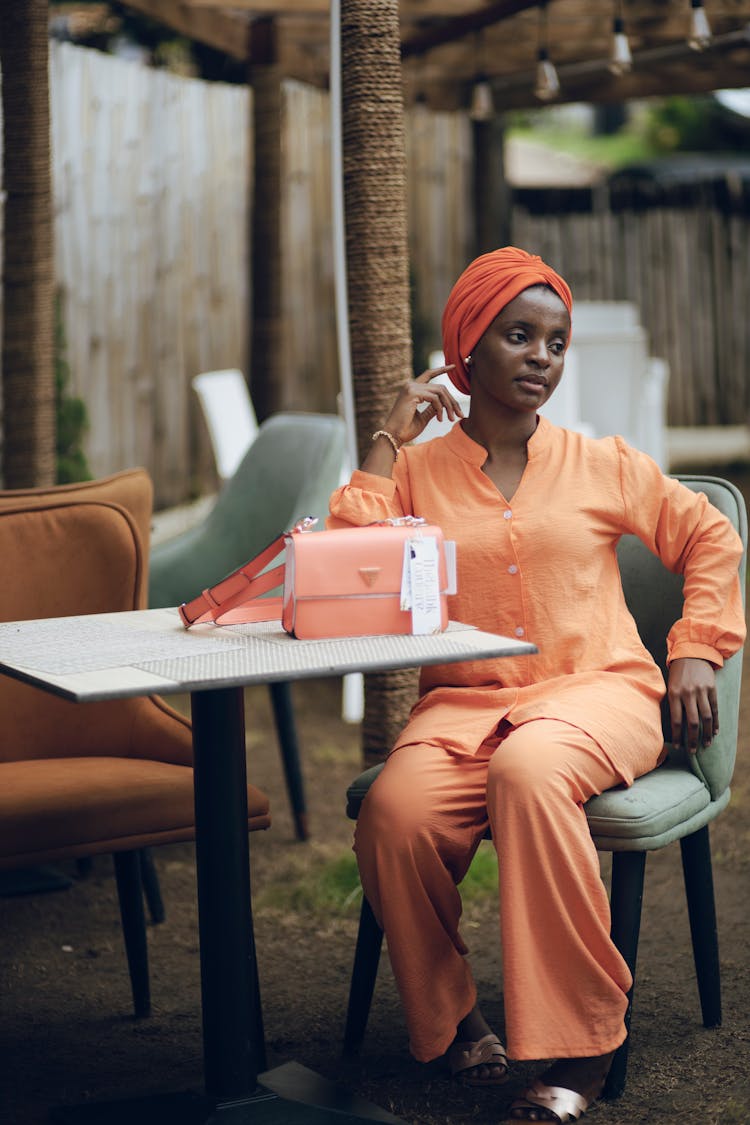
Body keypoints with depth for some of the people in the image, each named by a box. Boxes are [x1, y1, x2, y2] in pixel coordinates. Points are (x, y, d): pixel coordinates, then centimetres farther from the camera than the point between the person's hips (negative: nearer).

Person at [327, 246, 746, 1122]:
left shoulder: (600, 465, 14)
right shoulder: (417, 471, 12)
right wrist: (387, 443, -1)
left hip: (595, 691, -1)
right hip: (461, 702, 1)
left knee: (529, 770, -39)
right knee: (395, 813, -33)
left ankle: (579, 1049, -28)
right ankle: (445, 1023, -6)